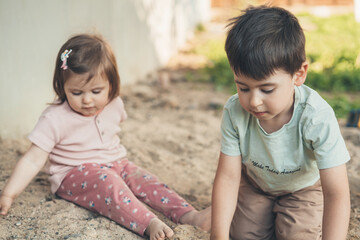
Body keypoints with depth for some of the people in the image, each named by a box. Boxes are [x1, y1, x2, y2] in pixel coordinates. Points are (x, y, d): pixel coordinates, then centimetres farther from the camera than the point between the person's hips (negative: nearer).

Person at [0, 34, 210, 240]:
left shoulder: (114, 105, -2)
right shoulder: (55, 119, -17)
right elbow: (33, 161, -18)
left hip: (115, 165, 6)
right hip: (75, 175, -6)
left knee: (143, 179, -18)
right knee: (106, 182, -33)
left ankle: (189, 215, -27)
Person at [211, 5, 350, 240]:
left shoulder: (317, 118, -39)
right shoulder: (235, 112, -30)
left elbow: (337, 193, -39)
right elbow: (228, 176, -24)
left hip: (304, 185, -2)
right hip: (255, 181, 3)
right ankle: (269, 210, 23)